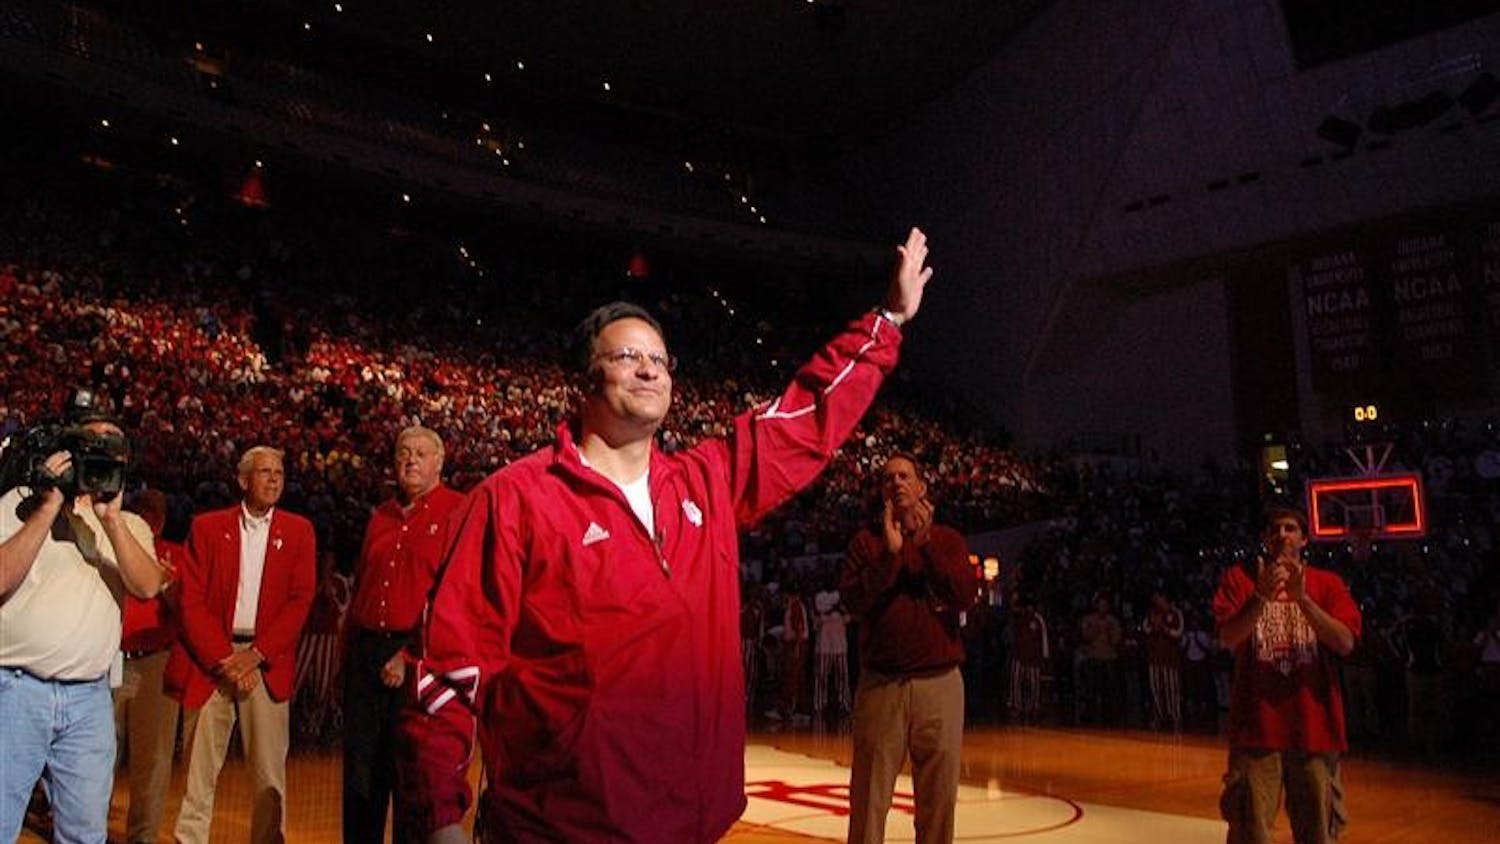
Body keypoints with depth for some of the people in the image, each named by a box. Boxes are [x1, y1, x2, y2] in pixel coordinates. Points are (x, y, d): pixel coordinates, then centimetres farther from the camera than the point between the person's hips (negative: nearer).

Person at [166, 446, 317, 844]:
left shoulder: (298, 531, 7)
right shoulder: (207, 526, 6)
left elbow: (300, 601, 1)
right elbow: (191, 600, 0)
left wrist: (255, 655, -10)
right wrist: (223, 658, -10)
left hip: (266, 663, 0)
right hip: (211, 659, 0)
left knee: (270, 772, 2)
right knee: (199, 769, 4)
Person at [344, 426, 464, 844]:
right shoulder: (380, 517, 17)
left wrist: (411, 655, -15)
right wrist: (352, 645, 11)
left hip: (421, 656, -6)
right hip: (365, 650, 6)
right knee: (360, 766, 12)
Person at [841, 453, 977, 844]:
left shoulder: (948, 540, 10)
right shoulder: (866, 542, 8)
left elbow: (966, 596, -6)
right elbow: (854, 602, -5)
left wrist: (926, 543, -11)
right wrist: (890, 553, -13)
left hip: (939, 683, 1)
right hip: (880, 684, -1)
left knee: (939, 796, 6)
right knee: (869, 796, 2)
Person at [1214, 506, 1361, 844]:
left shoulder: (1328, 583, 9)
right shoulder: (1239, 577, 6)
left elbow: (1345, 642, -6)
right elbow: (1228, 638, -8)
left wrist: (1302, 598, -18)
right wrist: (1262, 596, -22)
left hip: (1314, 729, 2)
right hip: (1258, 727, -1)